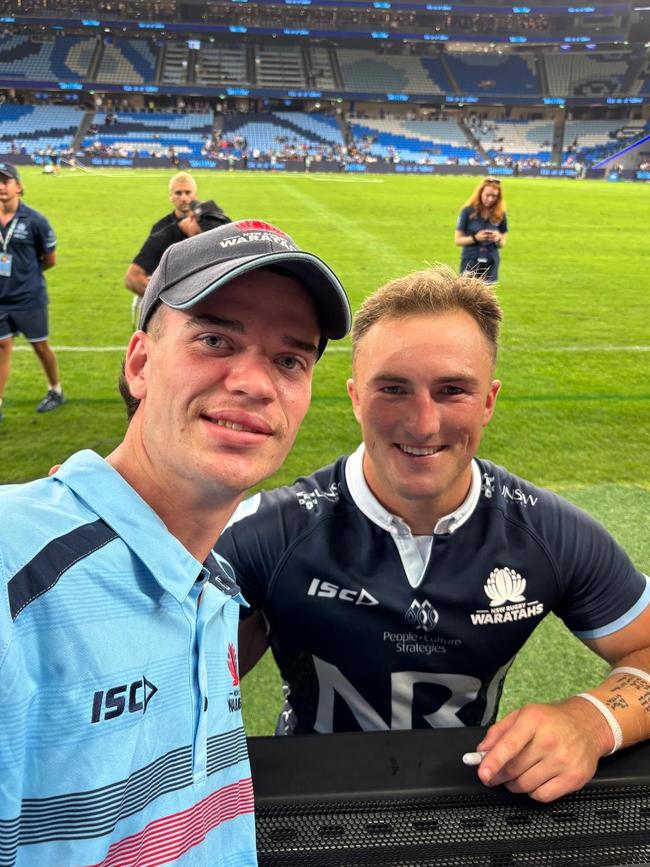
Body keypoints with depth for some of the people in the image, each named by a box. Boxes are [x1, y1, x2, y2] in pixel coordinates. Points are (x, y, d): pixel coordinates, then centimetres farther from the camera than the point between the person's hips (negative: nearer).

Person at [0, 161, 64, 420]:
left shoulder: (34, 220, -12)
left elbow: (50, 259, -3)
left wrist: (26, 271, 3)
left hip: (29, 297, -3)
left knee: (40, 345, 10)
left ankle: (56, 391, 31)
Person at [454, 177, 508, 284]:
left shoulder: (500, 214, 2)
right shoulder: (468, 211, -6)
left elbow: (502, 244, 9)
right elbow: (457, 240, -3)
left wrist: (498, 239, -14)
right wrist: (475, 238, -20)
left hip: (491, 264, 3)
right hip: (470, 263, -2)